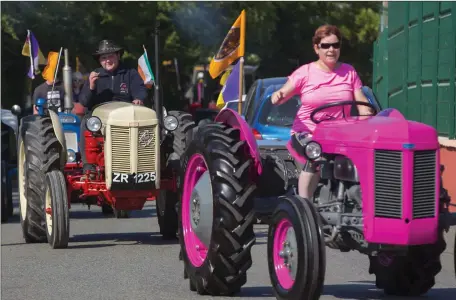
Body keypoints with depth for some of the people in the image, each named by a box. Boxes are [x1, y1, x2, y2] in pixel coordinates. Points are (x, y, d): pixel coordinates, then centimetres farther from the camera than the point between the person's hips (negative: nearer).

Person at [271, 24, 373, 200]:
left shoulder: (349, 72, 9)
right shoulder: (305, 72, 3)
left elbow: (362, 104, 4)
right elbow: (283, 94, -3)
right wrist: (277, 96, -29)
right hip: (308, 133, -3)